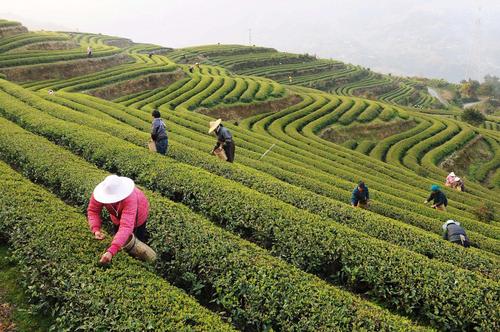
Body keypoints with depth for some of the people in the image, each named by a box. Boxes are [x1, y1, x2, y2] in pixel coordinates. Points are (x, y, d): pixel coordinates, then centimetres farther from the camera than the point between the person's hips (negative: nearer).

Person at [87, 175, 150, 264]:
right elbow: (93, 210, -25)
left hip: (137, 215, -4)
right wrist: (96, 229, -44)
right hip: (118, 216, 4)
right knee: (119, 239, 21)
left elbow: (126, 227, -56)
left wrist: (111, 251, -65)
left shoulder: (130, 199, -50)